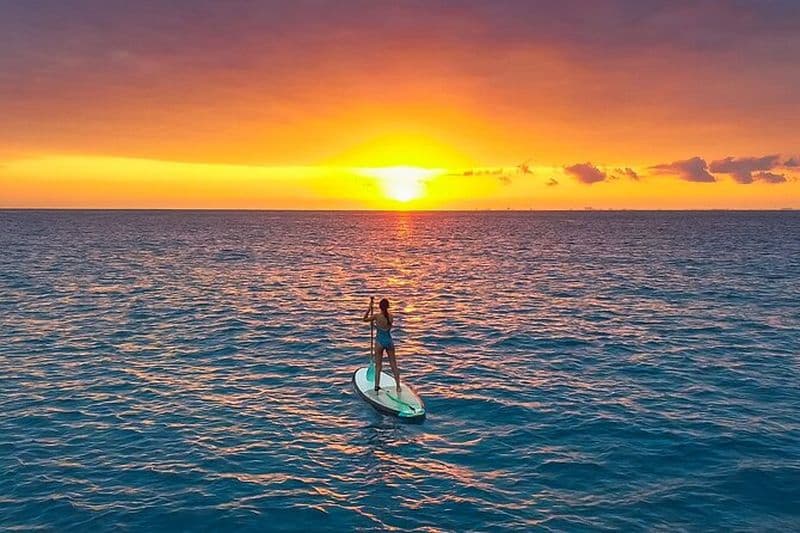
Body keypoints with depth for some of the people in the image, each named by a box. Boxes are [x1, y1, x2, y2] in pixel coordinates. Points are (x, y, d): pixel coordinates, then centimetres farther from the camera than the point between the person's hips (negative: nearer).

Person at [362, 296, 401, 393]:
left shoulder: (377, 316, -14)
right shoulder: (391, 316, -4)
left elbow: (365, 319, 1)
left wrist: (370, 308, 3)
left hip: (380, 342, -3)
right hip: (389, 341, 3)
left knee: (378, 365, 10)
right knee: (394, 365, 10)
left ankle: (377, 385, 13)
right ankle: (398, 387, 12)